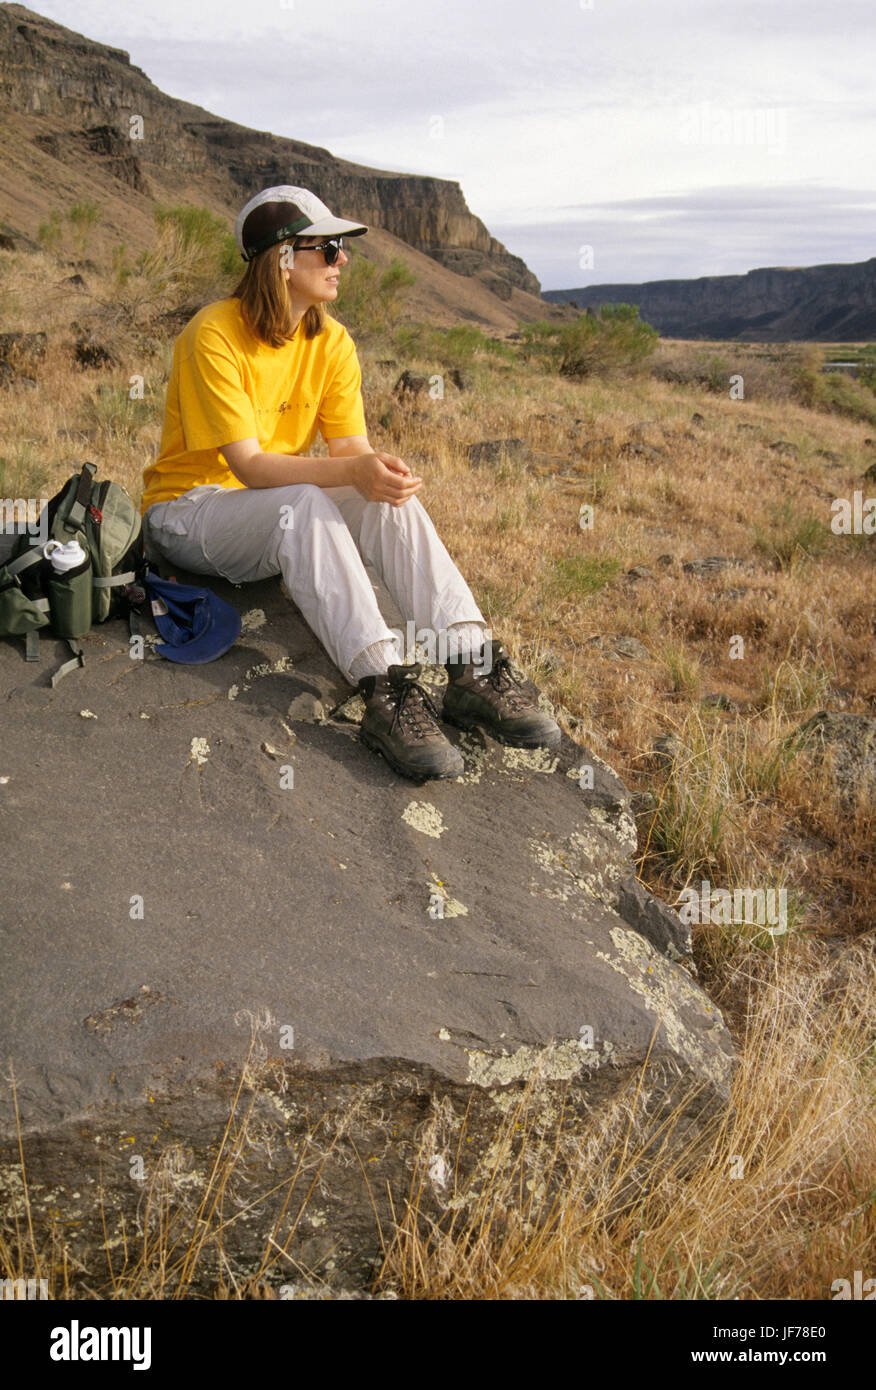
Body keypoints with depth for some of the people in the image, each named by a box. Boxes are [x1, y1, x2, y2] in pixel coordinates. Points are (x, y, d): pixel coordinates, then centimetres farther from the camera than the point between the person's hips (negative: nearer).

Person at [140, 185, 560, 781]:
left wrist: (380, 466, -31)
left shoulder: (331, 341, 0)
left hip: (288, 514, 6)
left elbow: (352, 447, -7)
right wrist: (352, 471, -39)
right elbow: (248, 465, -26)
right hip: (187, 509, -5)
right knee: (302, 505, -37)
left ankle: (476, 669, -33)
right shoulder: (213, 336, -19)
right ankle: (387, 692, -45)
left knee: (390, 498, -22)